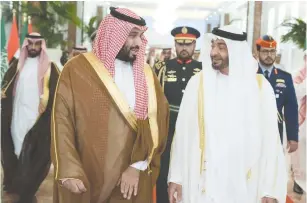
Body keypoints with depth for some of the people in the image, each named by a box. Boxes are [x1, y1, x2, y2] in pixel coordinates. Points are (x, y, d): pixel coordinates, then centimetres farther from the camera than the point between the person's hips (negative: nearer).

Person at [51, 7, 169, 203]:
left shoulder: (146, 74, 6)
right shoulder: (77, 69, -3)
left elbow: (158, 120, -1)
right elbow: (62, 121, -6)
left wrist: (138, 165, -11)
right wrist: (69, 171, -15)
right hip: (85, 180, -2)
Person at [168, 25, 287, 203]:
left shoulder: (260, 85, -3)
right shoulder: (198, 82, -3)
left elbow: (270, 139, -3)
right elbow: (183, 132, -1)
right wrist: (176, 177, -2)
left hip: (245, 183, 0)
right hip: (203, 180, 0)